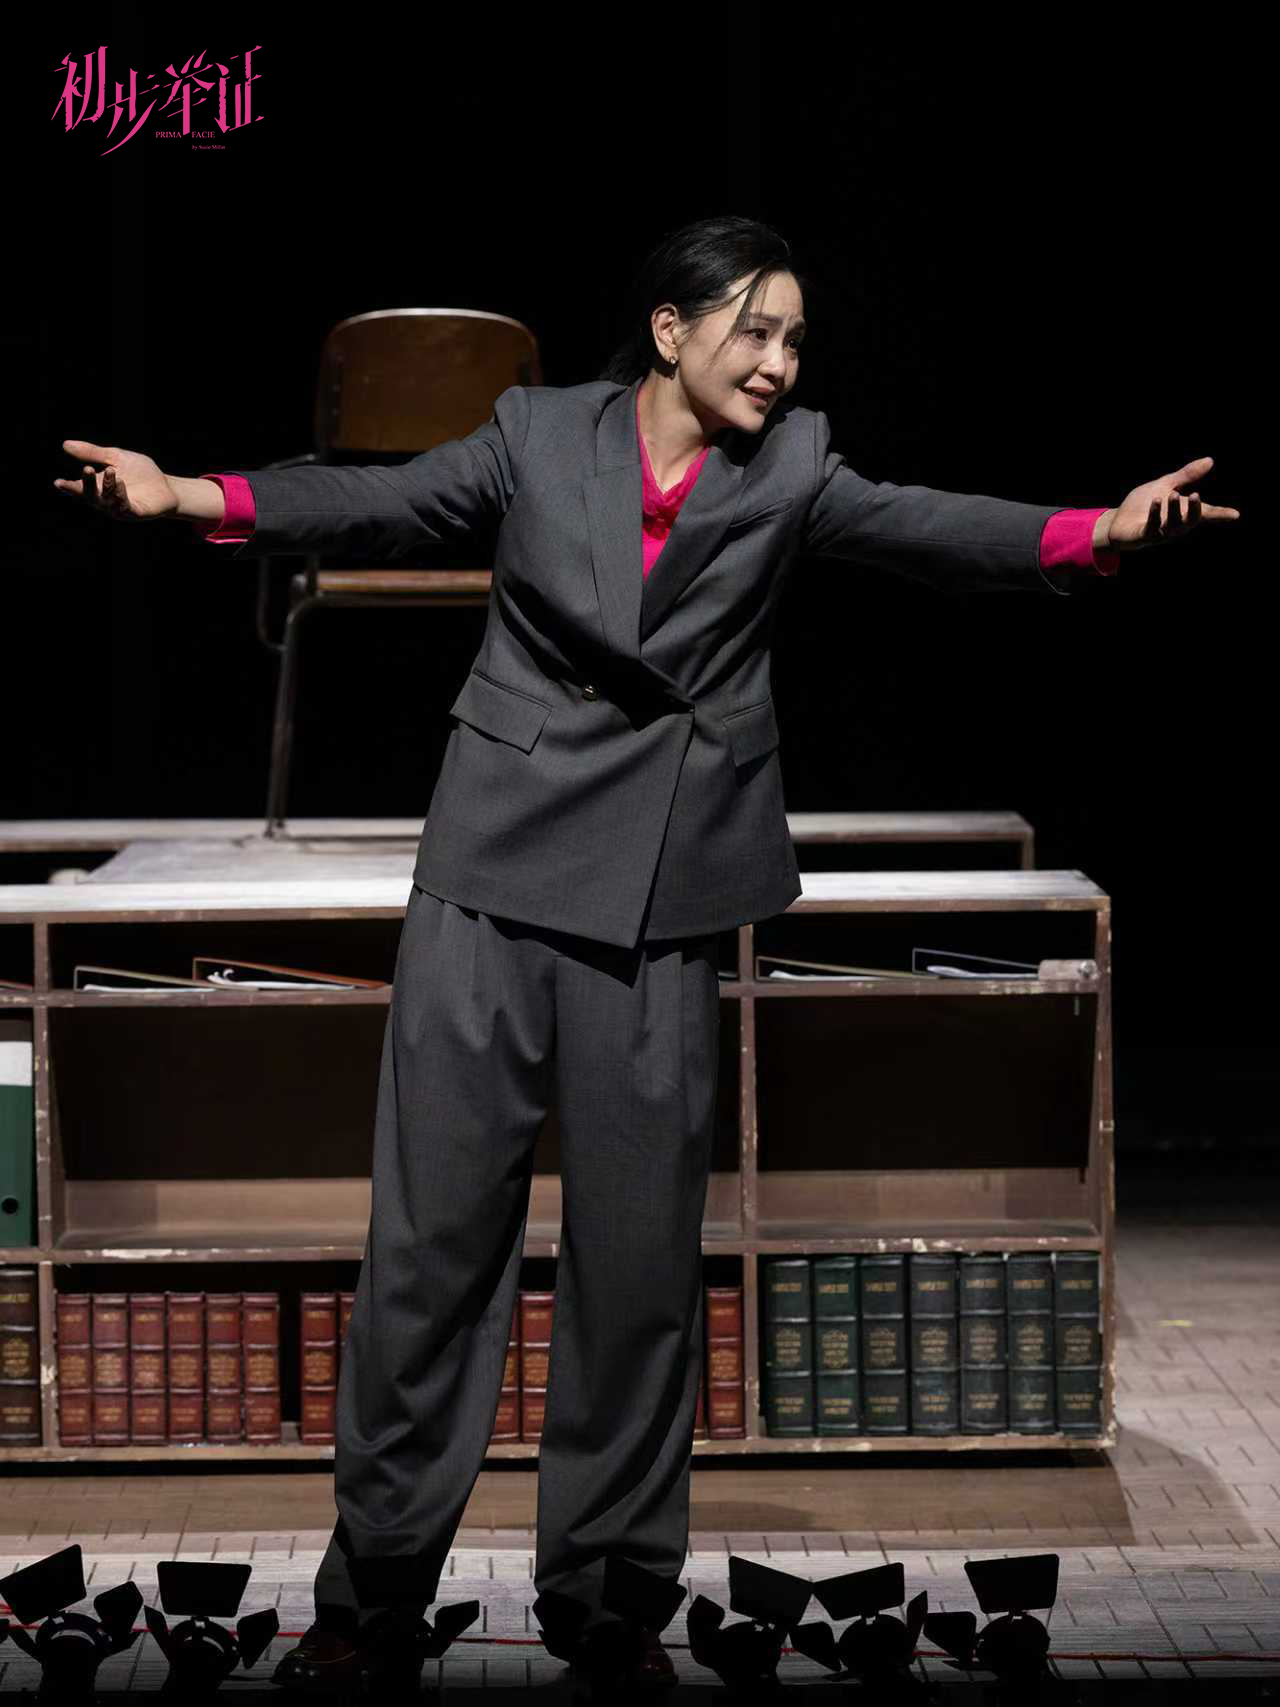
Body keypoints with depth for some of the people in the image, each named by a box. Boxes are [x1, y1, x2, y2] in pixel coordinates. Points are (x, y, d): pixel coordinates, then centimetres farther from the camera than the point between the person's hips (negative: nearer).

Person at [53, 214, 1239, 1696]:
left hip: (661, 904, 1)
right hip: (496, 872, -1)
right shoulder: (541, 432, 6)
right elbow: (385, 503, -1)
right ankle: (376, 1576, 10)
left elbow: (916, 527, -5)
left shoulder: (790, 467, 8)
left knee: (639, 1243, 5)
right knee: (433, 1225, 0)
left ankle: (604, 1582, 18)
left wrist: (1097, 530, -23)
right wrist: (192, 498, -17)